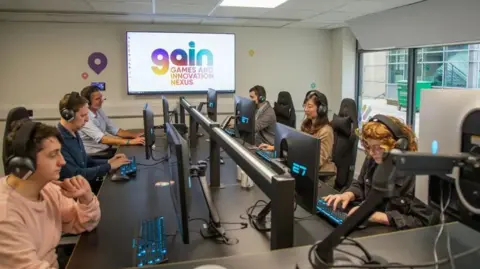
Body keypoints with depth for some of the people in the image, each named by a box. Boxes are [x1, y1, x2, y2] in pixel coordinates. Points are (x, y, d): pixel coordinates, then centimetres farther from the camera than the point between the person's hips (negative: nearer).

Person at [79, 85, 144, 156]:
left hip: (106, 149, 8)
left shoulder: (99, 111, 7)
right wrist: (130, 142, -32)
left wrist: (135, 135, -9)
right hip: (94, 155, -8)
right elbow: (102, 139, -27)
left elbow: (115, 130, 8)